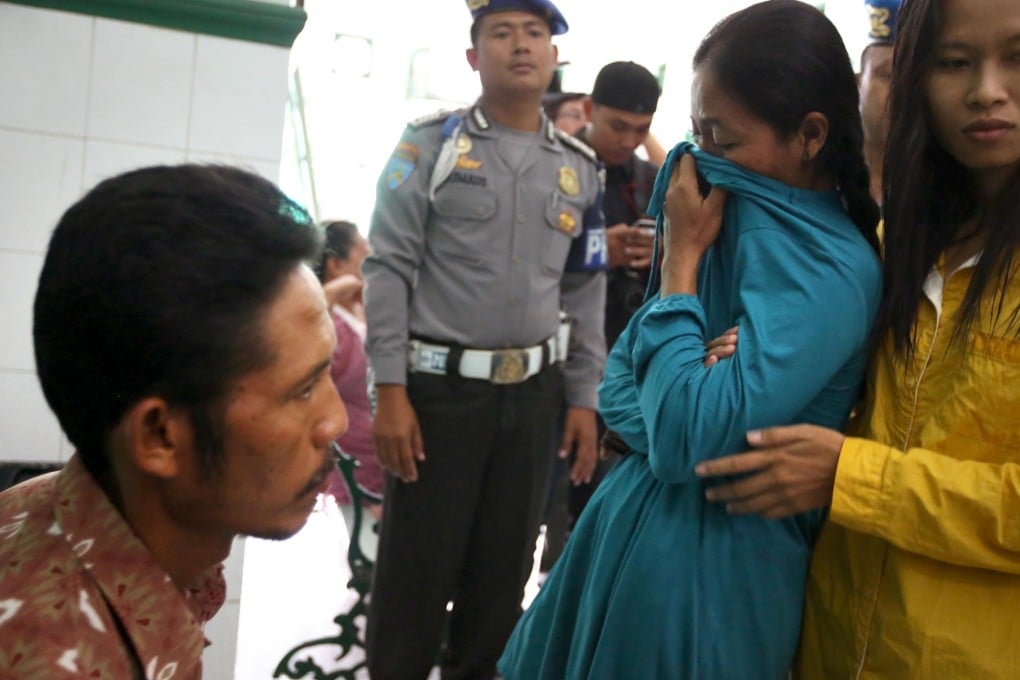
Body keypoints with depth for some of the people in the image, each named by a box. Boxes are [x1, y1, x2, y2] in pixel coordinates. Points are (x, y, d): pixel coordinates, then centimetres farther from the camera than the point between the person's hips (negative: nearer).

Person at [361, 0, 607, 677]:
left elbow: (586, 292, 11)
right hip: (438, 385, -4)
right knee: (415, 566, 4)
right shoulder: (431, 144, -3)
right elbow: (388, 269, -7)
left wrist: (583, 400, 6)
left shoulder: (581, 168, 9)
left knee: (504, 568, 15)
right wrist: (391, 392, -13)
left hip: (533, 392, 4)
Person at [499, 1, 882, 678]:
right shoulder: (745, 214, 3)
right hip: (637, 518, 8)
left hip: (705, 557, -8)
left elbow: (688, 441, -30)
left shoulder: (822, 267, -21)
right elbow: (624, 378, 8)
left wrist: (681, 256, -21)